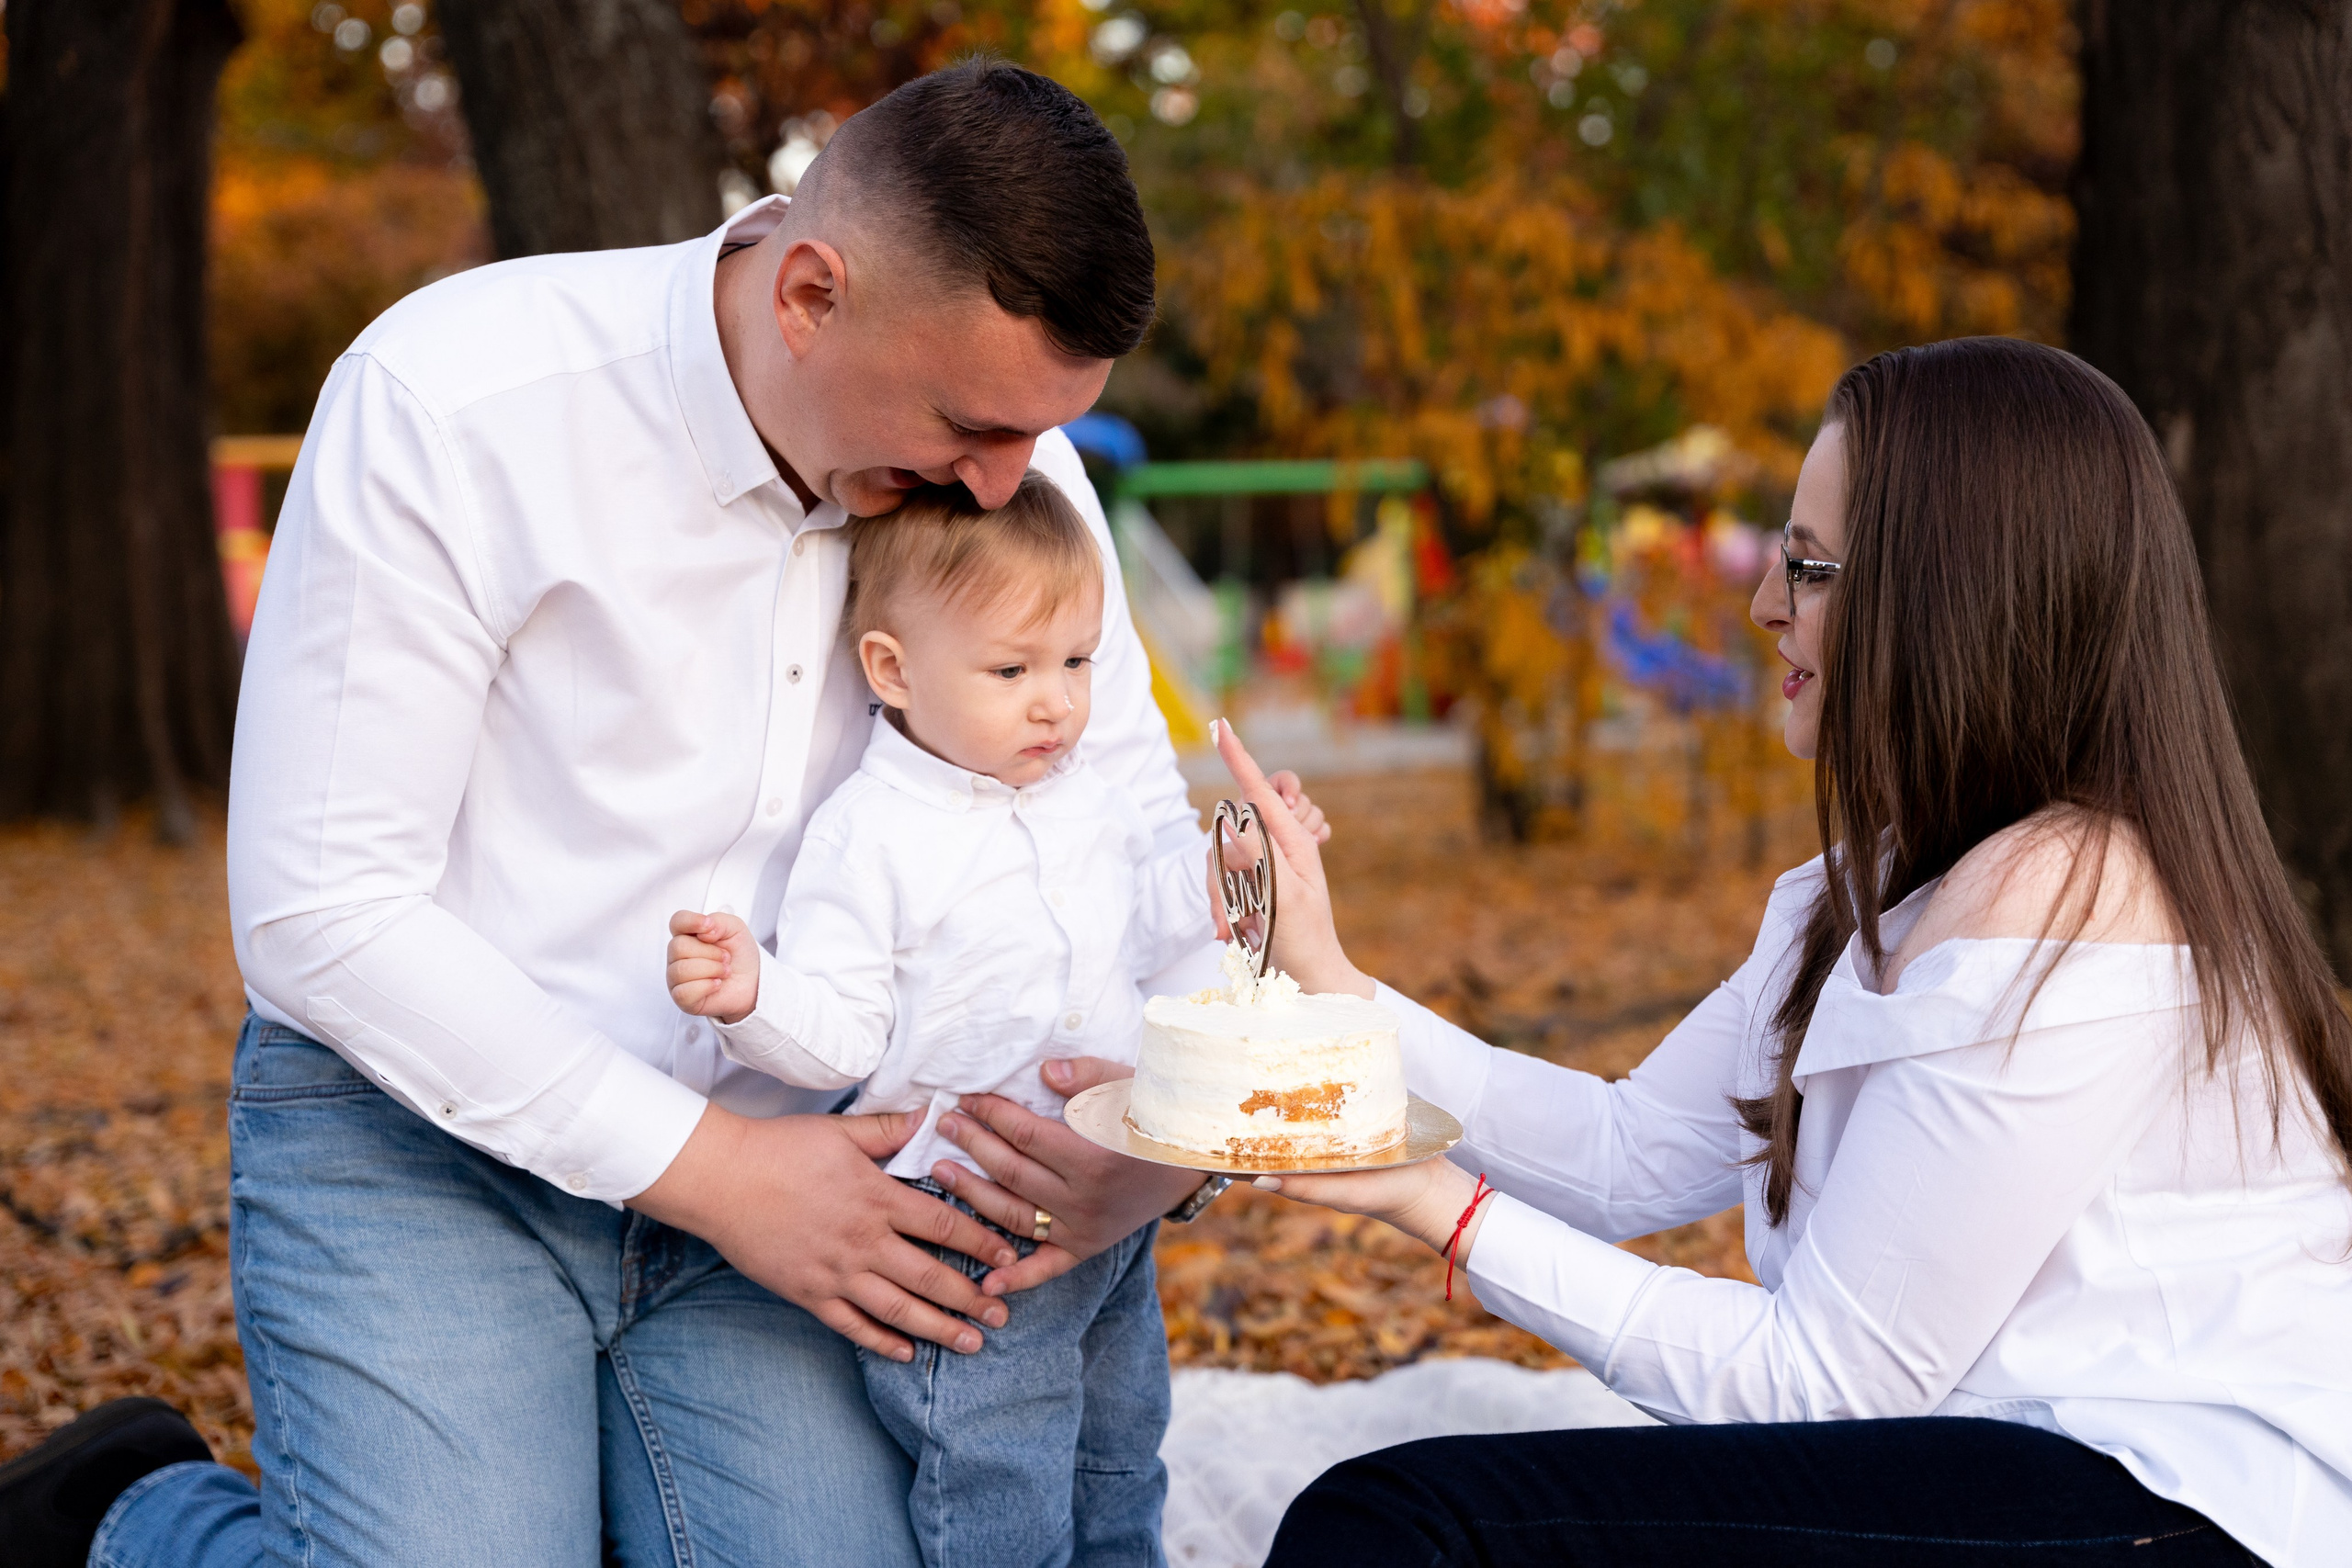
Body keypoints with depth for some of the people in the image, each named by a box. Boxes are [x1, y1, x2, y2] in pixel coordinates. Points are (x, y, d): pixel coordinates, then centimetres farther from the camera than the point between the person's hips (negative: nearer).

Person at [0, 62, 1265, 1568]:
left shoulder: (1011, 457, -5)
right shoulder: (450, 403, -19)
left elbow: (1146, 831, 2)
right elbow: (319, 914, -19)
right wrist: (708, 1166, -20)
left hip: (766, 1148, 4)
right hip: (418, 1128, -4)